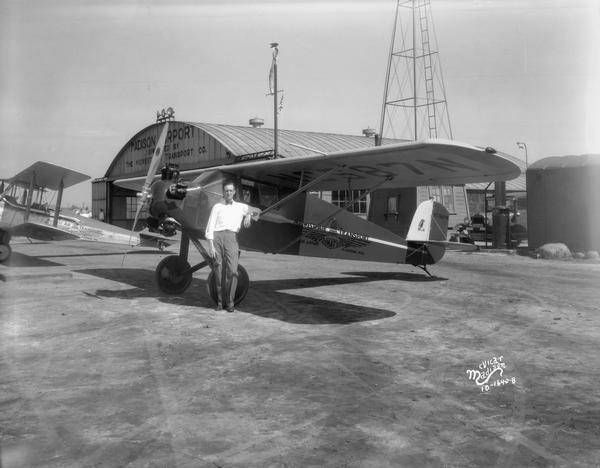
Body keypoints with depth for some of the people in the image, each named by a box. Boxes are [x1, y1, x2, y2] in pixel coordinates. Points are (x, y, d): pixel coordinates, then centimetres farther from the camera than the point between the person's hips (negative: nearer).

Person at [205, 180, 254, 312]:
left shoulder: (240, 207, 21)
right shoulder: (217, 207, 15)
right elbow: (210, 227, 8)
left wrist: (249, 215, -2)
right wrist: (211, 246, -4)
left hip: (231, 237, 0)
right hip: (217, 236, 0)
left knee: (232, 270, -13)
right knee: (218, 271, -1)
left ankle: (230, 302, -6)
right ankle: (219, 301, 9)